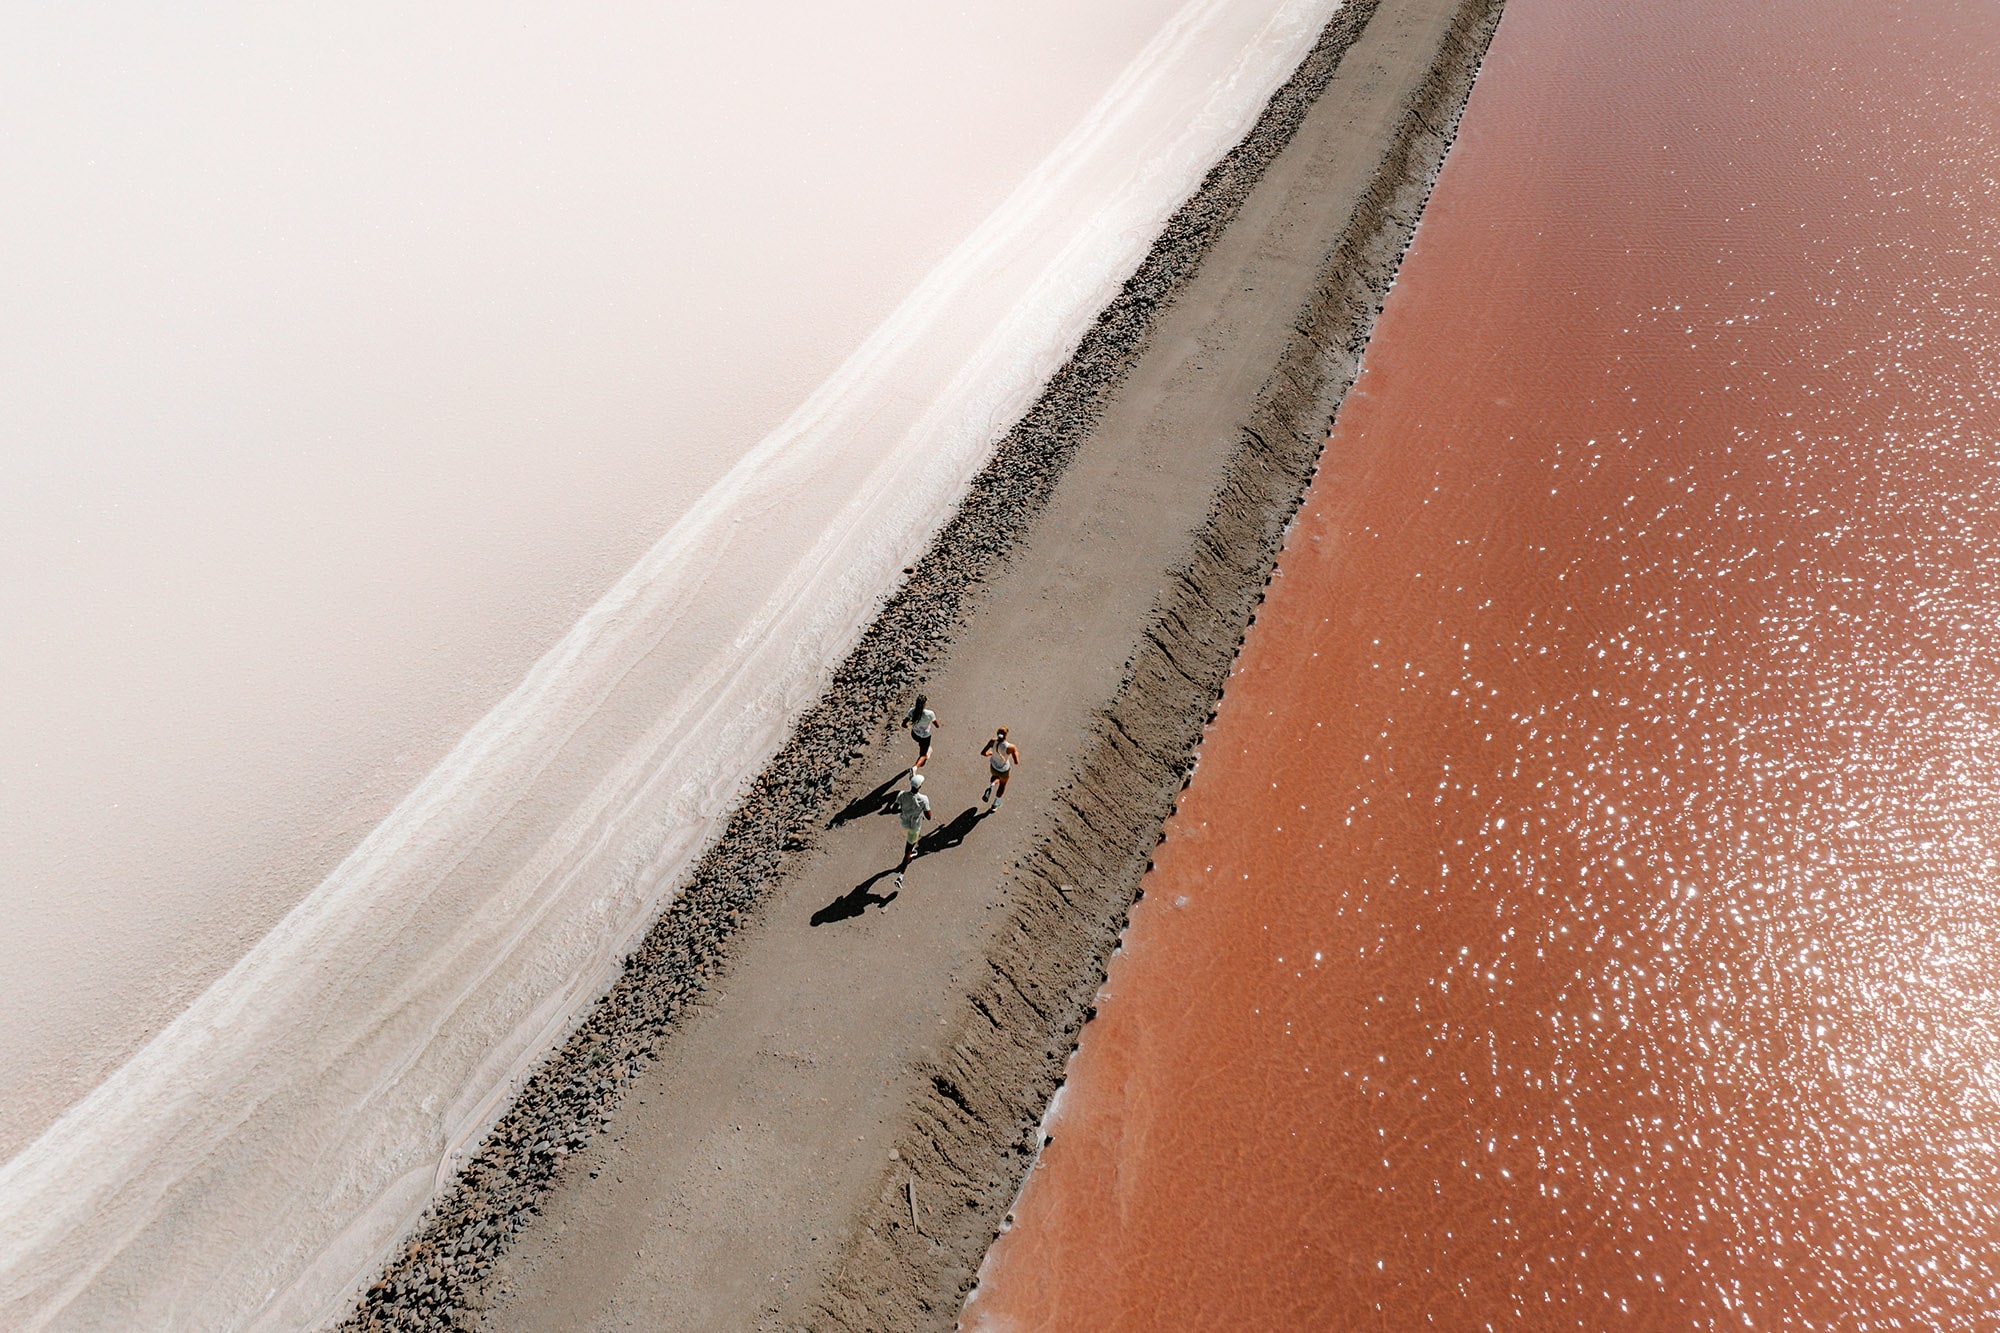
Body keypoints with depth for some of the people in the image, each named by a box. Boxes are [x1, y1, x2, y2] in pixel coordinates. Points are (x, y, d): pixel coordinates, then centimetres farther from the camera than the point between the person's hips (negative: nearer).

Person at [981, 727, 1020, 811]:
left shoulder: (993, 741, -28)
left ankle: (991, 786, 9)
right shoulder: (1010, 747, -35)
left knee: (997, 777, 39)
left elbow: (983, 753, -20)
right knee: (1003, 784, 32)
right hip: (1004, 770, -2)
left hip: (993, 766, 2)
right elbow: (1016, 762, -27)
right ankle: (995, 803, 45)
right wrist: (1017, 754, -5)